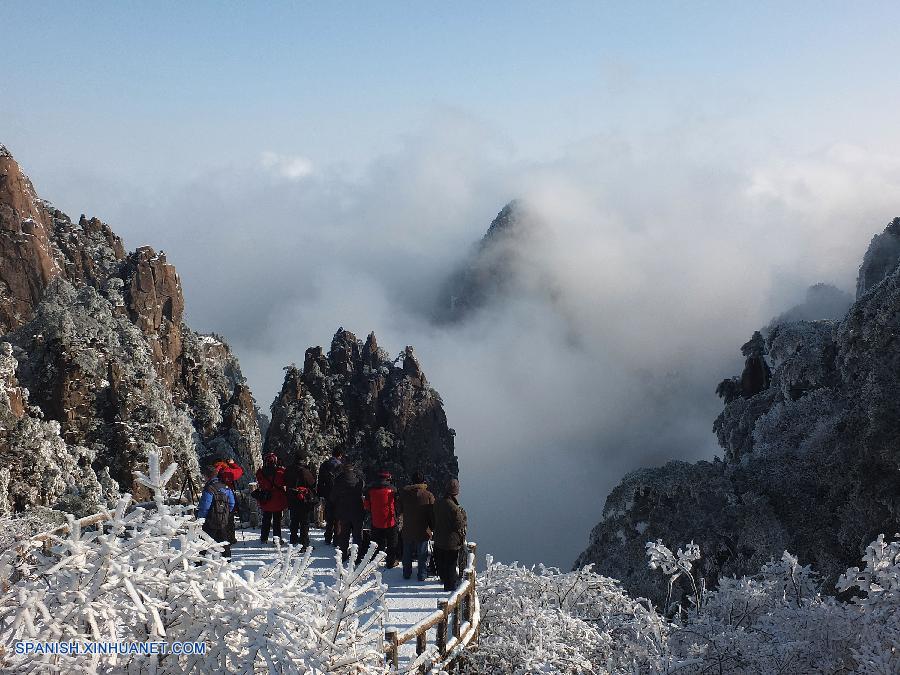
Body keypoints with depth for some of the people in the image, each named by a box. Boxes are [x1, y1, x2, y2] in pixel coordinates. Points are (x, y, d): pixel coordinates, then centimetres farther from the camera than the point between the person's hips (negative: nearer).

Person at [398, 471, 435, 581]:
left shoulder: (404, 492, -5)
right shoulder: (428, 495, -12)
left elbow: (400, 509, 6)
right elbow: (432, 513, -7)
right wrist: (432, 526, 6)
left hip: (407, 530, 2)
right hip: (422, 530, -2)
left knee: (407, 553, 16)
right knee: (422, 554, 9)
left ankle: (406, 573, 25)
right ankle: (422, 575, 15)